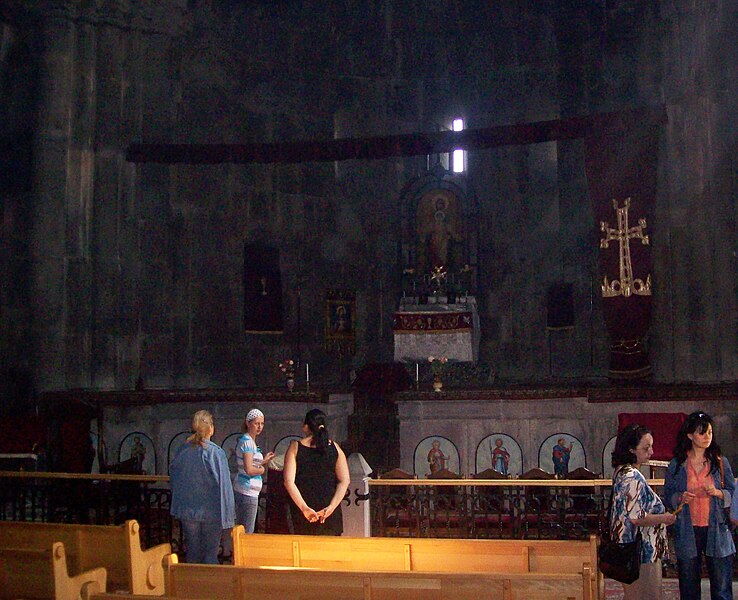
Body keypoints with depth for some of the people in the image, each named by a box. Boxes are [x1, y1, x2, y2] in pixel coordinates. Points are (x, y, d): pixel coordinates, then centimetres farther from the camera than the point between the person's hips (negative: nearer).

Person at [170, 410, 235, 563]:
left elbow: (173, 480, 7)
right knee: (210, 553, 7)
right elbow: (223, 486, -15)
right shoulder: (215, 452, -15)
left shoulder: (182, 450, -2)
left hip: (187, 511, 4)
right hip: (211, 512, -4)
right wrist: (227, 516, -9)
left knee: (192, 552, 14)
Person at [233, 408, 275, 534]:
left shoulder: (246, 440, 14)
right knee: (247, 532, -5)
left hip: (241, 490, 10)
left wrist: (263, 461, 18)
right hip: (248, 492, -10)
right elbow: (249, 470, -23)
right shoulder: (248, 441, -16)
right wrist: (262, 470, -6)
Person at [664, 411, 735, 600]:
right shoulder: (676, 465, 2)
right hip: (687, 532, 0)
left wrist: (718, 493, -13)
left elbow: (733, 493, 7)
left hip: (716, 530, 0)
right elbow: (668, 496, 6)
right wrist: (680, 498, -14)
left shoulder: (720, 462, 4)